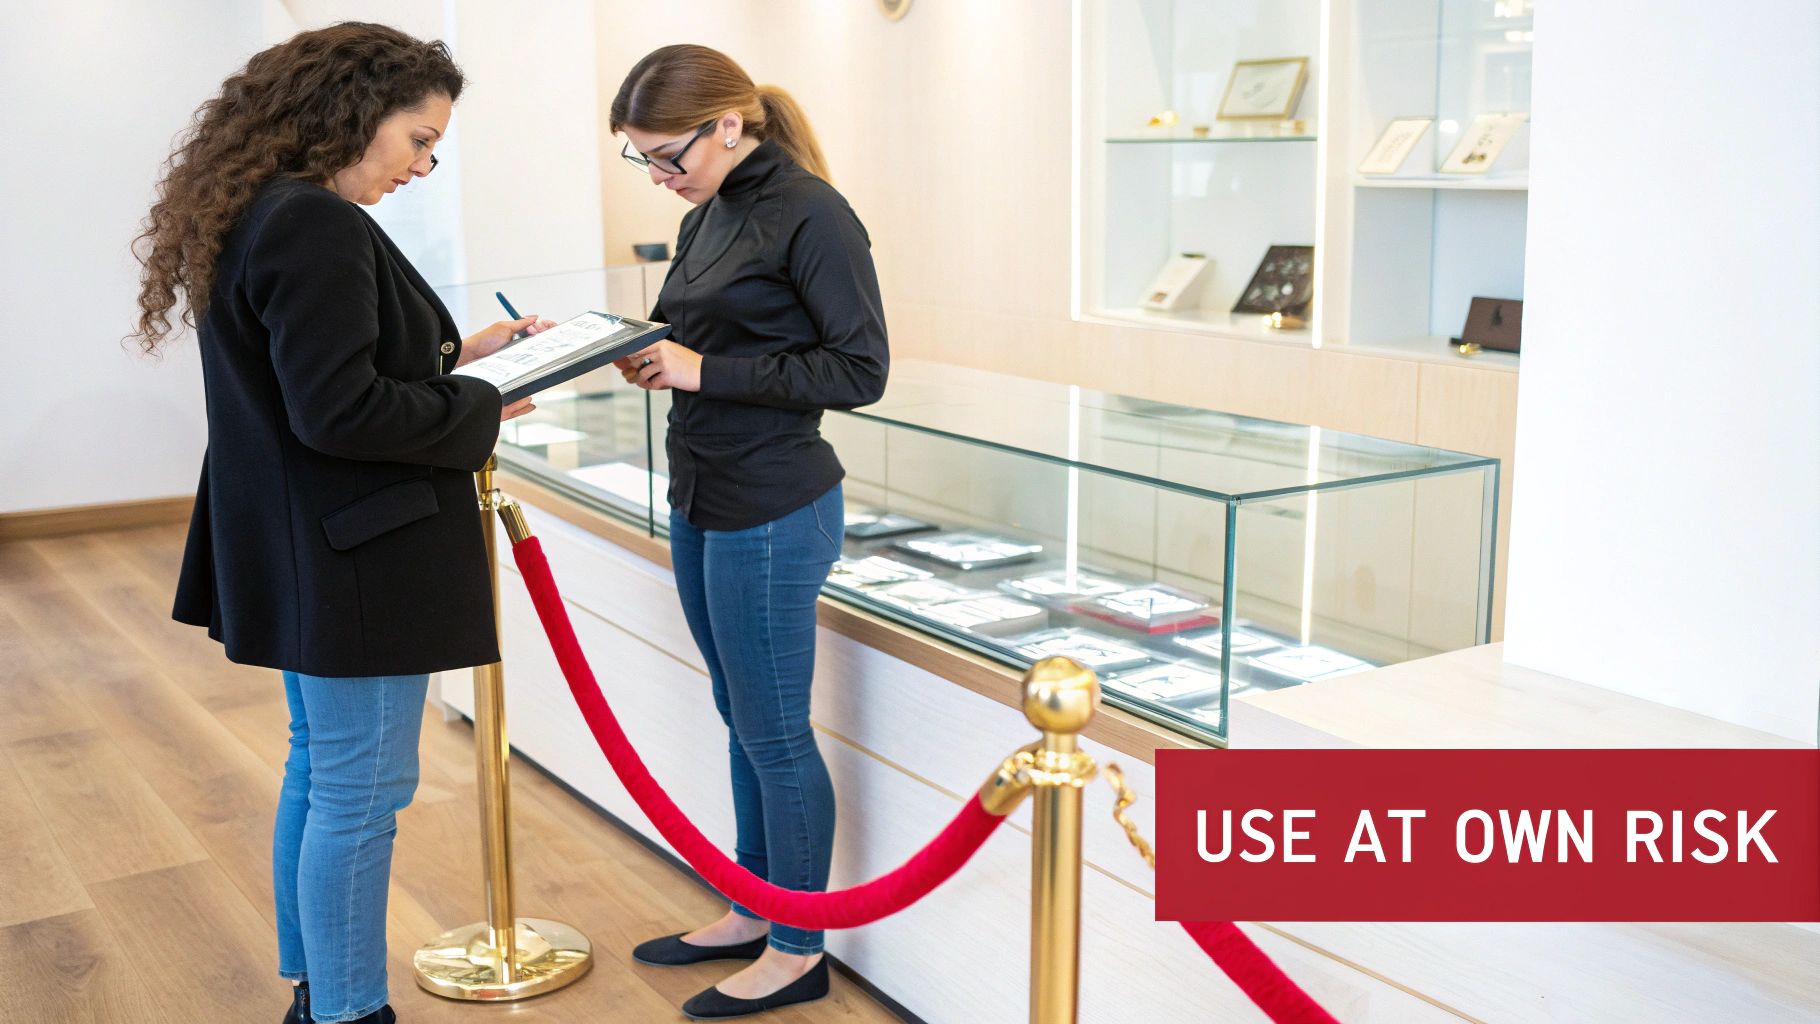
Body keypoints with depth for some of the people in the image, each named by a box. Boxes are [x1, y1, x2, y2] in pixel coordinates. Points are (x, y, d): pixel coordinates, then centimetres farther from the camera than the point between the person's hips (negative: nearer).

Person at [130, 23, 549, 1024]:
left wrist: (453, 352, 12)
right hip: (354, 557, -11)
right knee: (361, 792, 1)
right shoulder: (316, 227, -22)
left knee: (318, 771, 20)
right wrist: (482, 407, -14)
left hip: (300, 553, 11)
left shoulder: (254, 215, 11)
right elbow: (339, 412, -25)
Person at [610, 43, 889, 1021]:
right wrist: (652, 357, -2)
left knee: (773, 732, 3)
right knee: (742, 720, 18)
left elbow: (859, 371, -17)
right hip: (699, 502, 9)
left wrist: (703, 372, -19)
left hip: (772, 515, -8)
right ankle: (753, 912, 34)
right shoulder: (707, 216, 10)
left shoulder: (810, 215, -15)